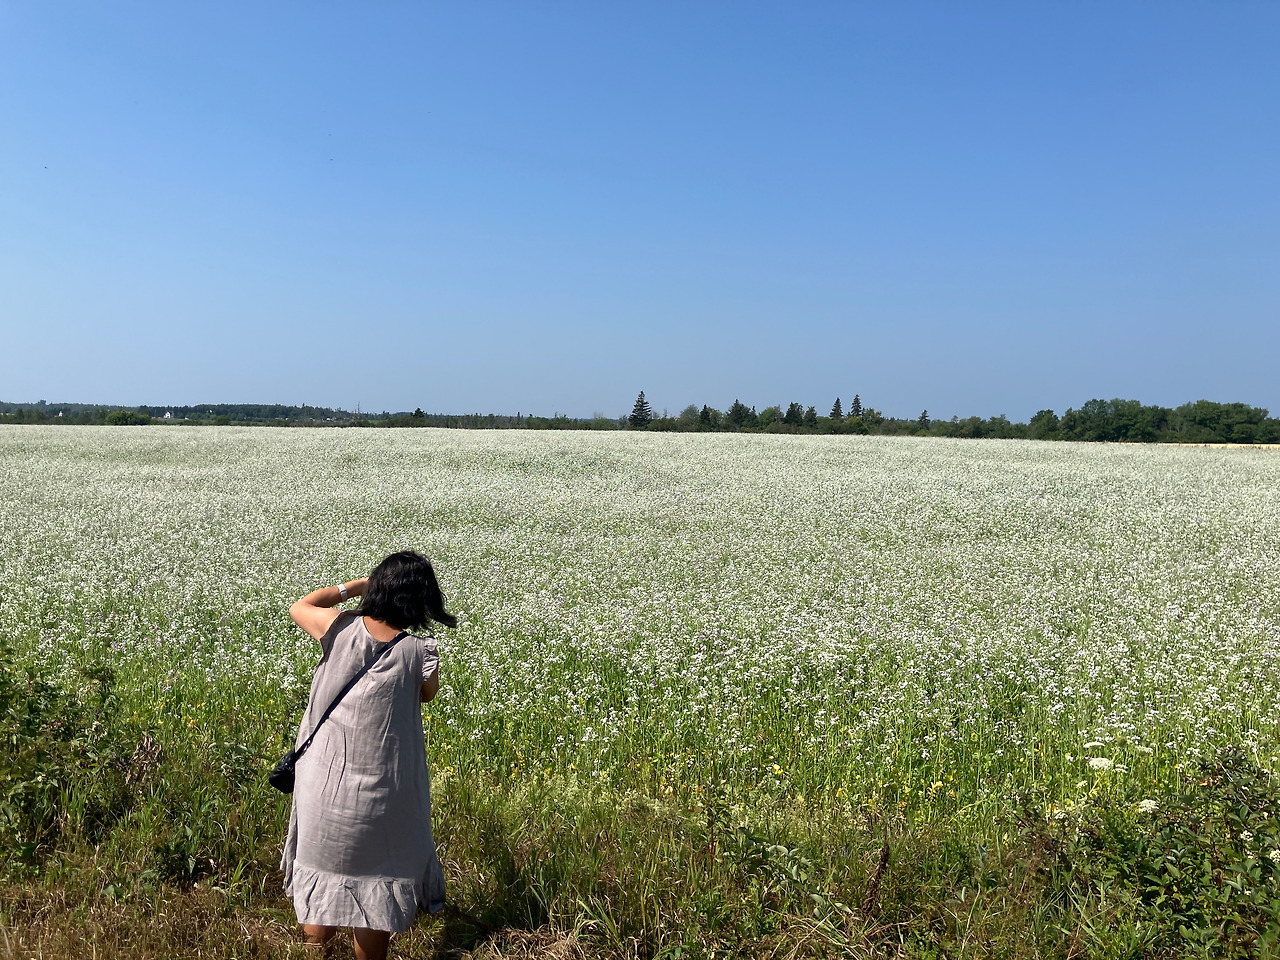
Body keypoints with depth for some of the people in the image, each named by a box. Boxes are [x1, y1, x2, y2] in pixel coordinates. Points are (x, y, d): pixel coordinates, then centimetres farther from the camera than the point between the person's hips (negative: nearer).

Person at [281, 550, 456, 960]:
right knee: (376, 877, 17)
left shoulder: (341, 629, -11)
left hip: (324, 783, 2)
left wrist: (351, 587, 15)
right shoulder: (420, 653, -16)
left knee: (323, 868, 22)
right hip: (381, 793, -2)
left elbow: (299, 607, 11)